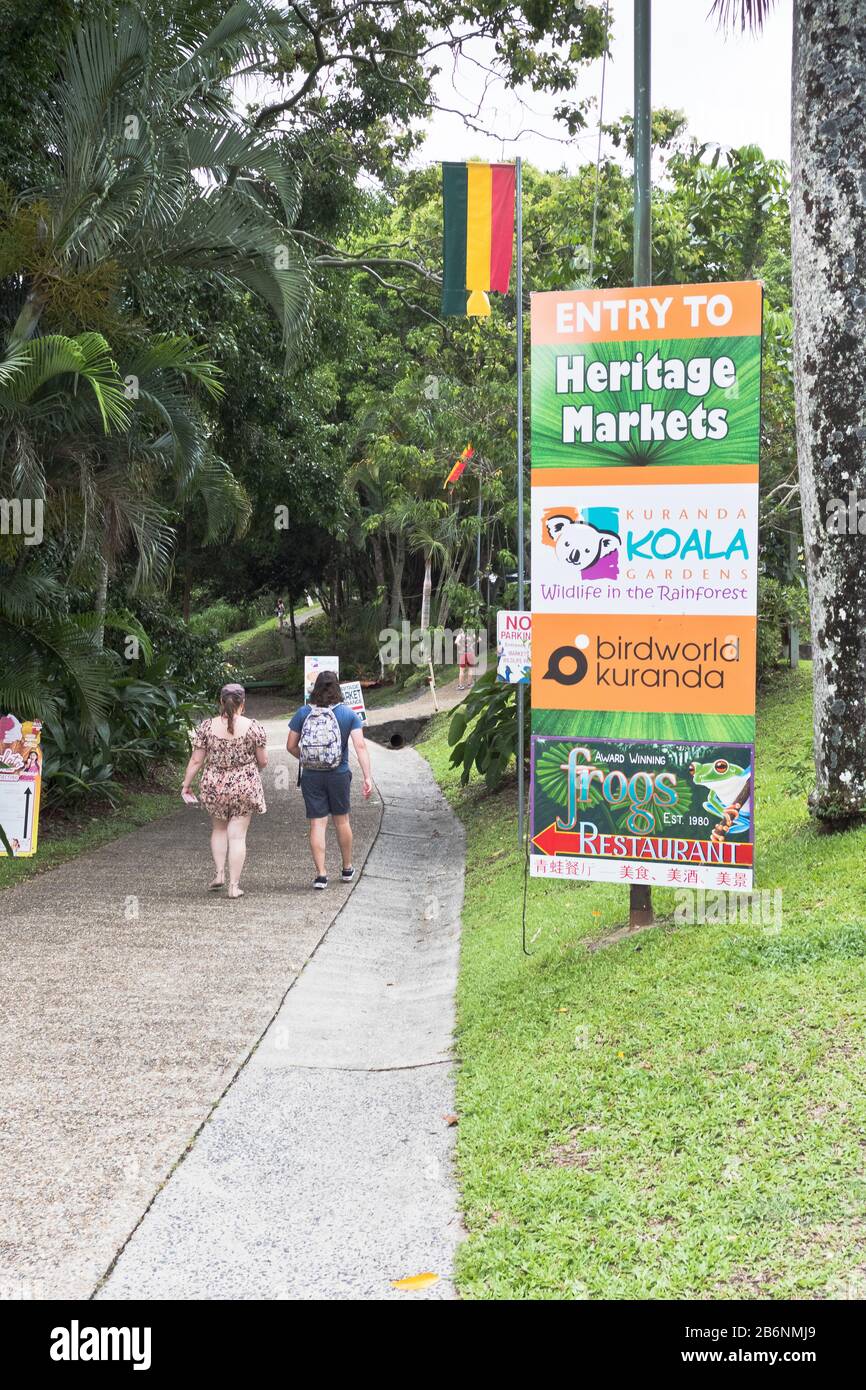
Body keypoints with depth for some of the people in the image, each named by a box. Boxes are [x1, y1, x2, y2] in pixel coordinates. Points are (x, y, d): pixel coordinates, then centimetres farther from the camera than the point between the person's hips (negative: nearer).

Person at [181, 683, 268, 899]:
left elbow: (196, 760, -3)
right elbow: (263, 761, -2)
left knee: (218, 829, 24)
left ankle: (219, 873, 15)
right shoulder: (253, 727, -8)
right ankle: (234, 885, 5)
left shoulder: (207, 727, -6)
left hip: (214, 787, 1)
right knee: (237, 835, 5)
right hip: (245, 788, -1)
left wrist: (185, 785, 7)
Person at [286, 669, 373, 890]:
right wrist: (368, 777, -13)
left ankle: (321, 874, -1)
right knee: (341, 821, 17)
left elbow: (291, 746, 1)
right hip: (339, 775, 0)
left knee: (317, 824, 3)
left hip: (311, 776, 0)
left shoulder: (303, 713, -3)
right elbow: (360, 746, -13)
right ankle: (347, 869, 30)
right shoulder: (348, 714, -5)